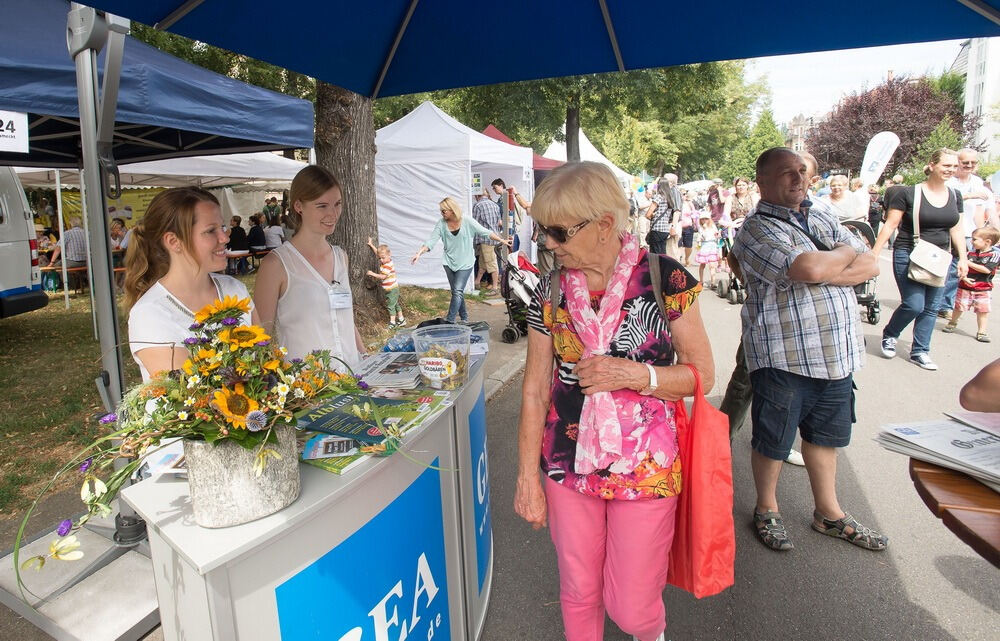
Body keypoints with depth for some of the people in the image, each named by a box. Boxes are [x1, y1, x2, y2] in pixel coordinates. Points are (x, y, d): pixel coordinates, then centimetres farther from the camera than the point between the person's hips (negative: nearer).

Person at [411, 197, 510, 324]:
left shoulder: (467, 222, -9)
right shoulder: (441, 224, -2)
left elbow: (486, 233, -4)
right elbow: (431, 240, -6)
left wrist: (502, 241, -9)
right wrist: (419, 253, -20)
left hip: (465, 263, -4)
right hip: (449, 263, 4)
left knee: (458, 291, -14)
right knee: (456, 292, 10)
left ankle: (449, 320, -11)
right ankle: (464, 317, 25)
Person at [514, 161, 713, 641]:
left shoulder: (664, 279, -11)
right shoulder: (550, 292, -3)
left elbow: (702, 374, -5)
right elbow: (534, 390, 0)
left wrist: (634, 374, -22)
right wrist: (527, 478, 0)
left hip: (645, 469, -2)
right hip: (568, 467, 3)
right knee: (578, 594, 17)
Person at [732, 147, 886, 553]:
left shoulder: (822, 221, 14)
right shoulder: (757, 229, -11)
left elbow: (870, 266, 5)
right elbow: (809, 268, -26)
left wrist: (825, 273, -14)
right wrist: (846, 254, -5)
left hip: (836, 354, 7)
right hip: (783, 358, -7)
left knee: (825, 435, 20)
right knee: (773, 440, 8)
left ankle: (828, 513, 37)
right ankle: (766, 510, 30)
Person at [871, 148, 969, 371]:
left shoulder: (954, 197, 8)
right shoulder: (909, 193, -9)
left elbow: (956, 230, 14)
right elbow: (890, 225, -9)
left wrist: (963, 258, 8)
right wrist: (874, 252, -13)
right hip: (909, 256, -6)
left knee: (931, 308, 7)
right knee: (914, 305, -12)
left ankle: (919, 352, 19)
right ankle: (889, 335, 17)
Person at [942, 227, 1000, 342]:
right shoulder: (972, 252, 2)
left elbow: (987, 269, -19)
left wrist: (969, 263, -18)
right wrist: (964, 277, -17)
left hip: (983, 289, -2)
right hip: (965, 286, 2)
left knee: (983, 310, 0)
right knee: (959, 306, 10)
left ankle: (981, 332, 9)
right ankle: (952, 323, 32)